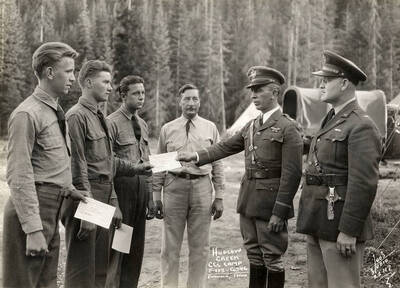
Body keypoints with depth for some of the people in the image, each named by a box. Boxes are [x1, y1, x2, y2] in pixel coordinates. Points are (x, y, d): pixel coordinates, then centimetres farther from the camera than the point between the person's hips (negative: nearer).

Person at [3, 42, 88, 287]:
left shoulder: (56, 111, 13)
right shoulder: (27, 114, -15)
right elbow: (19, 176, -19)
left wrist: (68, 189, 11)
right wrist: (33, 229, -22)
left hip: (52, 211, 9)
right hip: (33, 208, -9)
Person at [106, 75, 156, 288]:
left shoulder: (142, 124, 15)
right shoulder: (112, 123, -8)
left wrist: (150, 196, 15)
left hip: (141, 186, 7)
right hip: (121, 185, -7)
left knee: (136, 246, 11)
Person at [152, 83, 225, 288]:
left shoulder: (210, 128, 7)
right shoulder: (167, 129, 6)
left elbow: (217, 164, 7)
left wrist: (219, 196, 2)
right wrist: (156, 197, 4)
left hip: (202, 186, 0)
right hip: (174, 186, 0)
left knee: (200, 246, 7)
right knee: (170, 246, 4)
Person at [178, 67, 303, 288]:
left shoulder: (288, 128, -11)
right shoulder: (251, 126, 12)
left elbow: (291, 174, -16)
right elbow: (225, 147, 13)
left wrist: (279, 212, -18)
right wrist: (196, 156, -1)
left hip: (270, 202, -7)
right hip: (248, 200, 7)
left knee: (272, 257, 2)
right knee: (254, 254, 15)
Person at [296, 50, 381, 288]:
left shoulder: (361, 126, -13)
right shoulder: (332, 122, 17)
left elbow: (364, 184, -20)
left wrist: (349, 231, -22)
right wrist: (311, 222, 19)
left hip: (341, 224, -9)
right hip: (319, 223, 9)